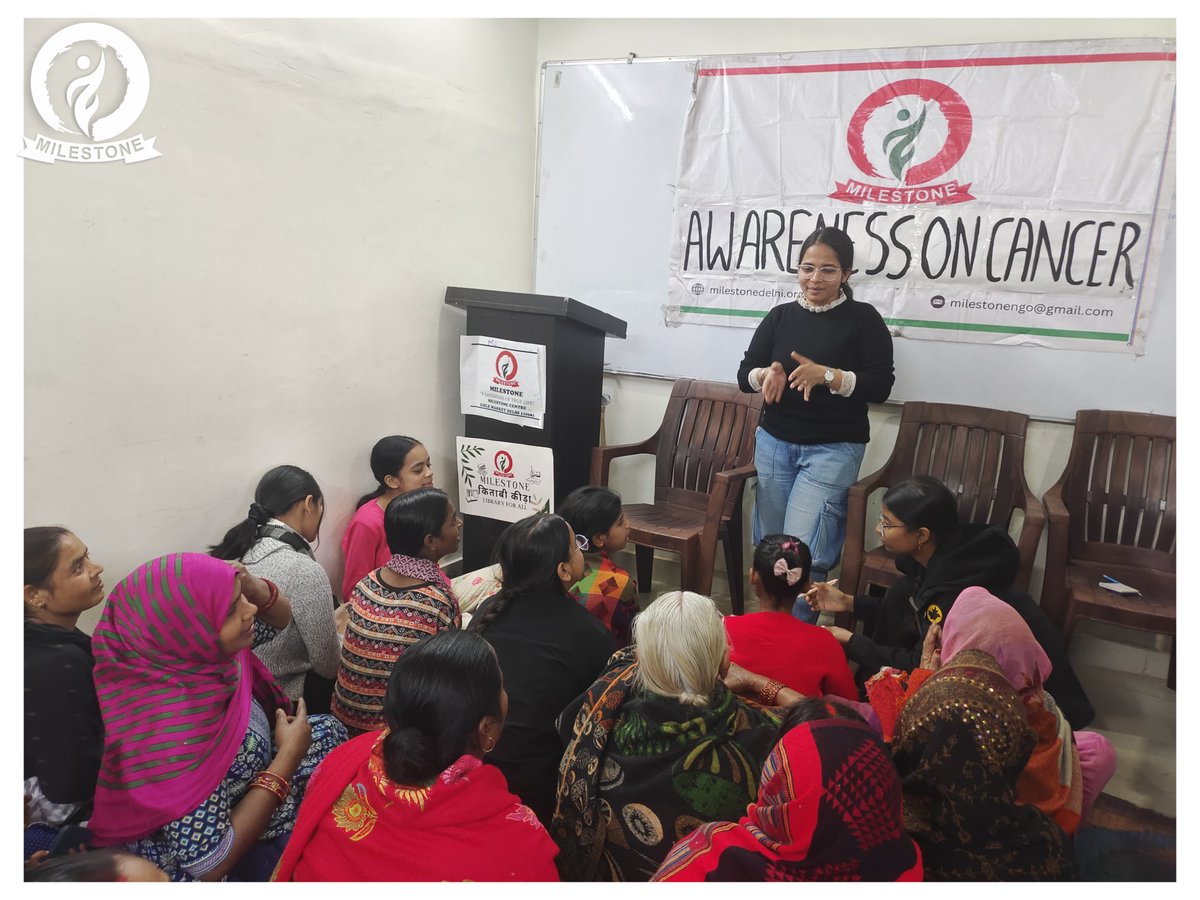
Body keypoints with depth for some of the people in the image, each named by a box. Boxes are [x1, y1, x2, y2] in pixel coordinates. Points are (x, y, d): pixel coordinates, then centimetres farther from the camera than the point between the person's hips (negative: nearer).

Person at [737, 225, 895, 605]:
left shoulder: (863, 318, -3)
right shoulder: (780, 315, 7)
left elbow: (881, 386, -8)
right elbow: (744, 374, 6)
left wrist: (826, 375, -22)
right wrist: (768, 374, -16)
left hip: (833, 449, -4)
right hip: (774, 443, 4)